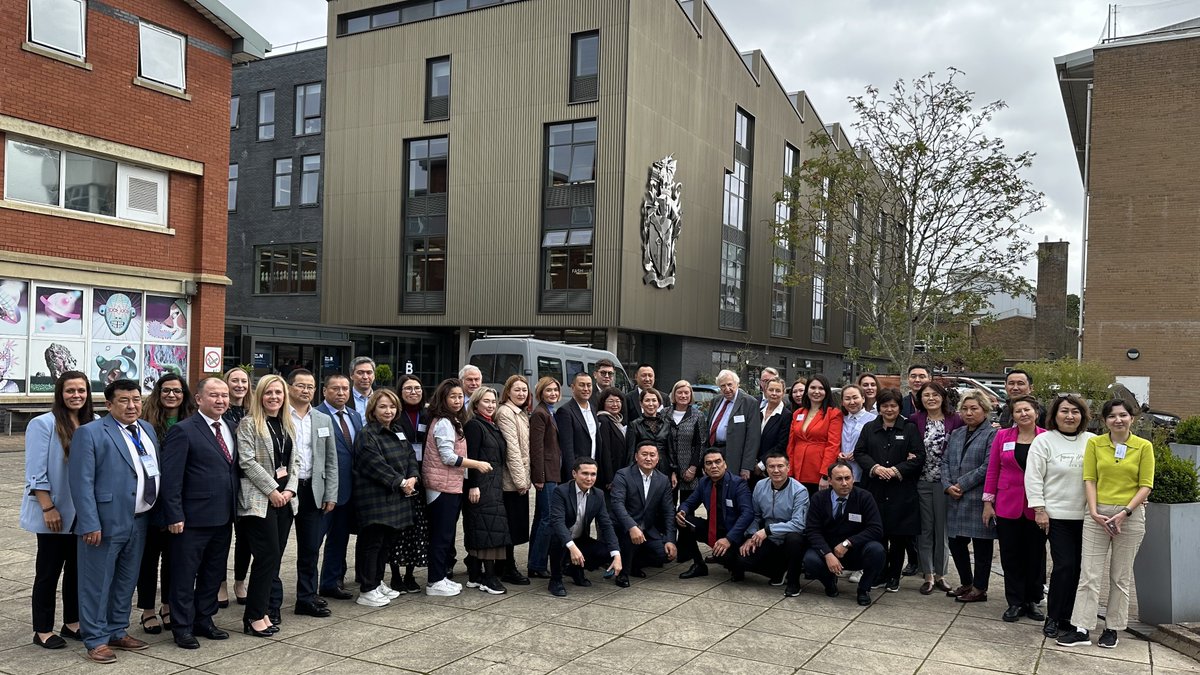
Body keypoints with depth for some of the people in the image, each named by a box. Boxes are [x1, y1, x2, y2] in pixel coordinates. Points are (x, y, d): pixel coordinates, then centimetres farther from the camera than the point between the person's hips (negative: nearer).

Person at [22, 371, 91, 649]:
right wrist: (48, 508, -16)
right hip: (55, 513, -5)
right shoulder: (43, 424, -11)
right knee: (49, 570, 6)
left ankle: (72, 623, 26)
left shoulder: (94, 424, 2)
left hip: (84, 512, 5)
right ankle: (43, 630, 17)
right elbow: (36, 473, -13)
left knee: (78, 568, 13)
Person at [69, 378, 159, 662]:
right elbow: (82, 482, -14)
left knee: (126, 582, 17)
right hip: (106, 522, -7)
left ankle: (118, 632, 30)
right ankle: (95, 640, 16)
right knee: (97, 583, 4)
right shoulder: (90, 433, -10)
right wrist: (90, 524, -19)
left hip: (139, 521, 7)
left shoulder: (147, 429, 11)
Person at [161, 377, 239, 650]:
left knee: (214, 573, 17)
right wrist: (175, 515, -17)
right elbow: (171, 477, -14)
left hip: (223, 517, 7)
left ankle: (204, 620, 31)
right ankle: (182, 627, 19)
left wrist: (234, 509, 8)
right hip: (193, 518, -7)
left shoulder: (230, 429, 10)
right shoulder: (183, 431, -11)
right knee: (185, 575, 6)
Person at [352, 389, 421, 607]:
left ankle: (378, 582, 27)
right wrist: (400, 482, -16)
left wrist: (412, 478, -6)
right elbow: (376, 465, -19)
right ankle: (367, 591, 5)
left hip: (396, 498, 8)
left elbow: (411, 456, 13)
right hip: (375, 498, -8)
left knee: (388, 541, 14)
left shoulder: (397, 432, 15)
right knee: (372, 543, -2)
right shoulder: (367, 435, -12)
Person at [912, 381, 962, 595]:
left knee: (942, 529, 6)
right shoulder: (915, 420, 2)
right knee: (925, 529, 6)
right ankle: (928, 575, 14)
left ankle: (940, 574, 19)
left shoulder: (955, 420, -2)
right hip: (922, 482, 1)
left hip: (944, 482, -1)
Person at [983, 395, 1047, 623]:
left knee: (1036, 555, 10)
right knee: (1011, 556, 7)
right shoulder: (1003, 436, 1)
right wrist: (988, 501, 2)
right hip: (1007, 506, 1)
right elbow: (993, 470, 4)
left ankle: (1033, 601, 24)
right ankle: (1015, 603, 18)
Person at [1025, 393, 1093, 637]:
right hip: (1057, 515, -3)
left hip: (1085, 516, 3)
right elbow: (1034, 477, -3)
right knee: (1064, 566, -7)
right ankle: (1053, 618, 7)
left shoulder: (1092, 442, 7)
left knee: (1077, 567, 5)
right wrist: (1039, 510, -7)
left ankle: (1066, 617, 18)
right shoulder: (1044, 441, -2)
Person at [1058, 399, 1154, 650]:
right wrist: (1094, 512, -11)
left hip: (1131, 516, 0)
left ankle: (1112, 629, 20)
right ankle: (1081, 629, 3)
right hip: (1097, 515, 0)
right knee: (1089, 574, -1)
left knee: (1121, 577, 9)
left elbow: (1146, 485, -2)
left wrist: (1125, 512, -13)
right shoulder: (1095, 443, 2)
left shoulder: (1144, 447, 0)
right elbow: (1089, 479, 0)